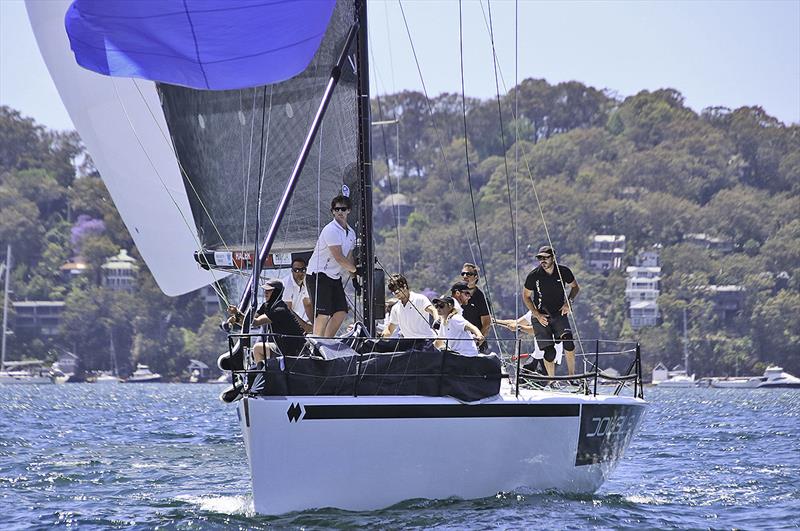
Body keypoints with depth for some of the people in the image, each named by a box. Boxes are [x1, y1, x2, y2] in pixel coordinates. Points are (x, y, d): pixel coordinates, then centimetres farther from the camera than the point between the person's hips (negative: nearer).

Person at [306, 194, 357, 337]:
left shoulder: (351, 233, 11)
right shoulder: (331, 230, -17)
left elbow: (348, 259, 17)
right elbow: (339, 258, -21)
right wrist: (356, 270, -13)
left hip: (335, 277, 8)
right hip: (319, 274, -8)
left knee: (341, 312, 0)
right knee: (323, 313, -17)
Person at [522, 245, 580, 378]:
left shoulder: (564, 272, -6)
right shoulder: (533, 276, -10)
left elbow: (575, 287, 12)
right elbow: (526, 296, 2)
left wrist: (568, 302, -4)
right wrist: (537, 315, -8)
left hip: (559, 313, 1)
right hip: (540, 316, -1)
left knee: (568, 340, -24)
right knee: (549, 352, -10)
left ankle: (572, 375, -12)